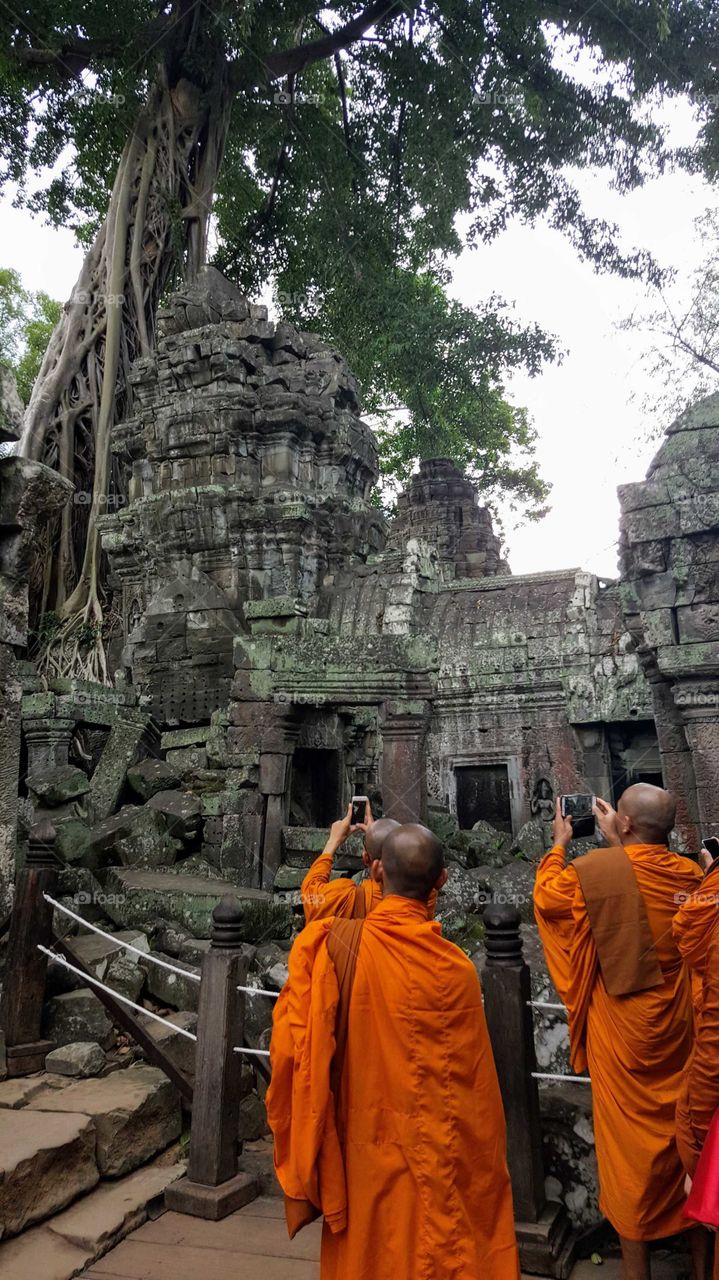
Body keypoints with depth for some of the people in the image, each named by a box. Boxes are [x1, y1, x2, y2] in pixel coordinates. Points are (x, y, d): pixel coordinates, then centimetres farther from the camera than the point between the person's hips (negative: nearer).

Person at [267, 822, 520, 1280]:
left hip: (363, 1150, 1)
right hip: (438, 1157, -1)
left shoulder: (331, 947, -18)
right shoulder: (456, 967, -20)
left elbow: (293, 1045, -11)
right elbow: (475, 1085, -10)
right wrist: (483, 1165, 4)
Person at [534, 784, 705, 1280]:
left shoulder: (593, 871, -19)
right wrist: (618, 844, 21)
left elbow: (546, 896, 1)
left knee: (630, 1143, 10)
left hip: (624, 1031, -4)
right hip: (681, 1026, 4)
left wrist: (560, 843, 13)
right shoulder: (690, 874, -7)